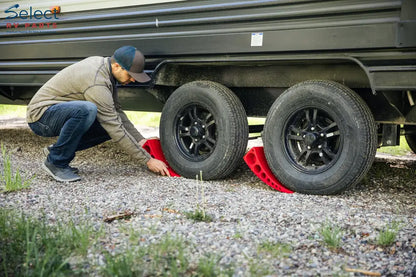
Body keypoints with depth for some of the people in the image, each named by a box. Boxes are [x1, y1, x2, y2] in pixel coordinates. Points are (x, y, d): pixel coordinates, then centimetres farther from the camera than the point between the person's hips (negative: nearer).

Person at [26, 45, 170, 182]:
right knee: (86, 109, -37)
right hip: (41, 115, -9)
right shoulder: (96, 82, -28)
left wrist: (141, 140, 0)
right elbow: (116, 130, -26)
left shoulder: (103, 64, 0)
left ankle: (57, 149, 7)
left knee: (110, 124, -2)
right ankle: (55, 162, -18)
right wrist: (148, 160, -22)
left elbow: (117, 110, 8)